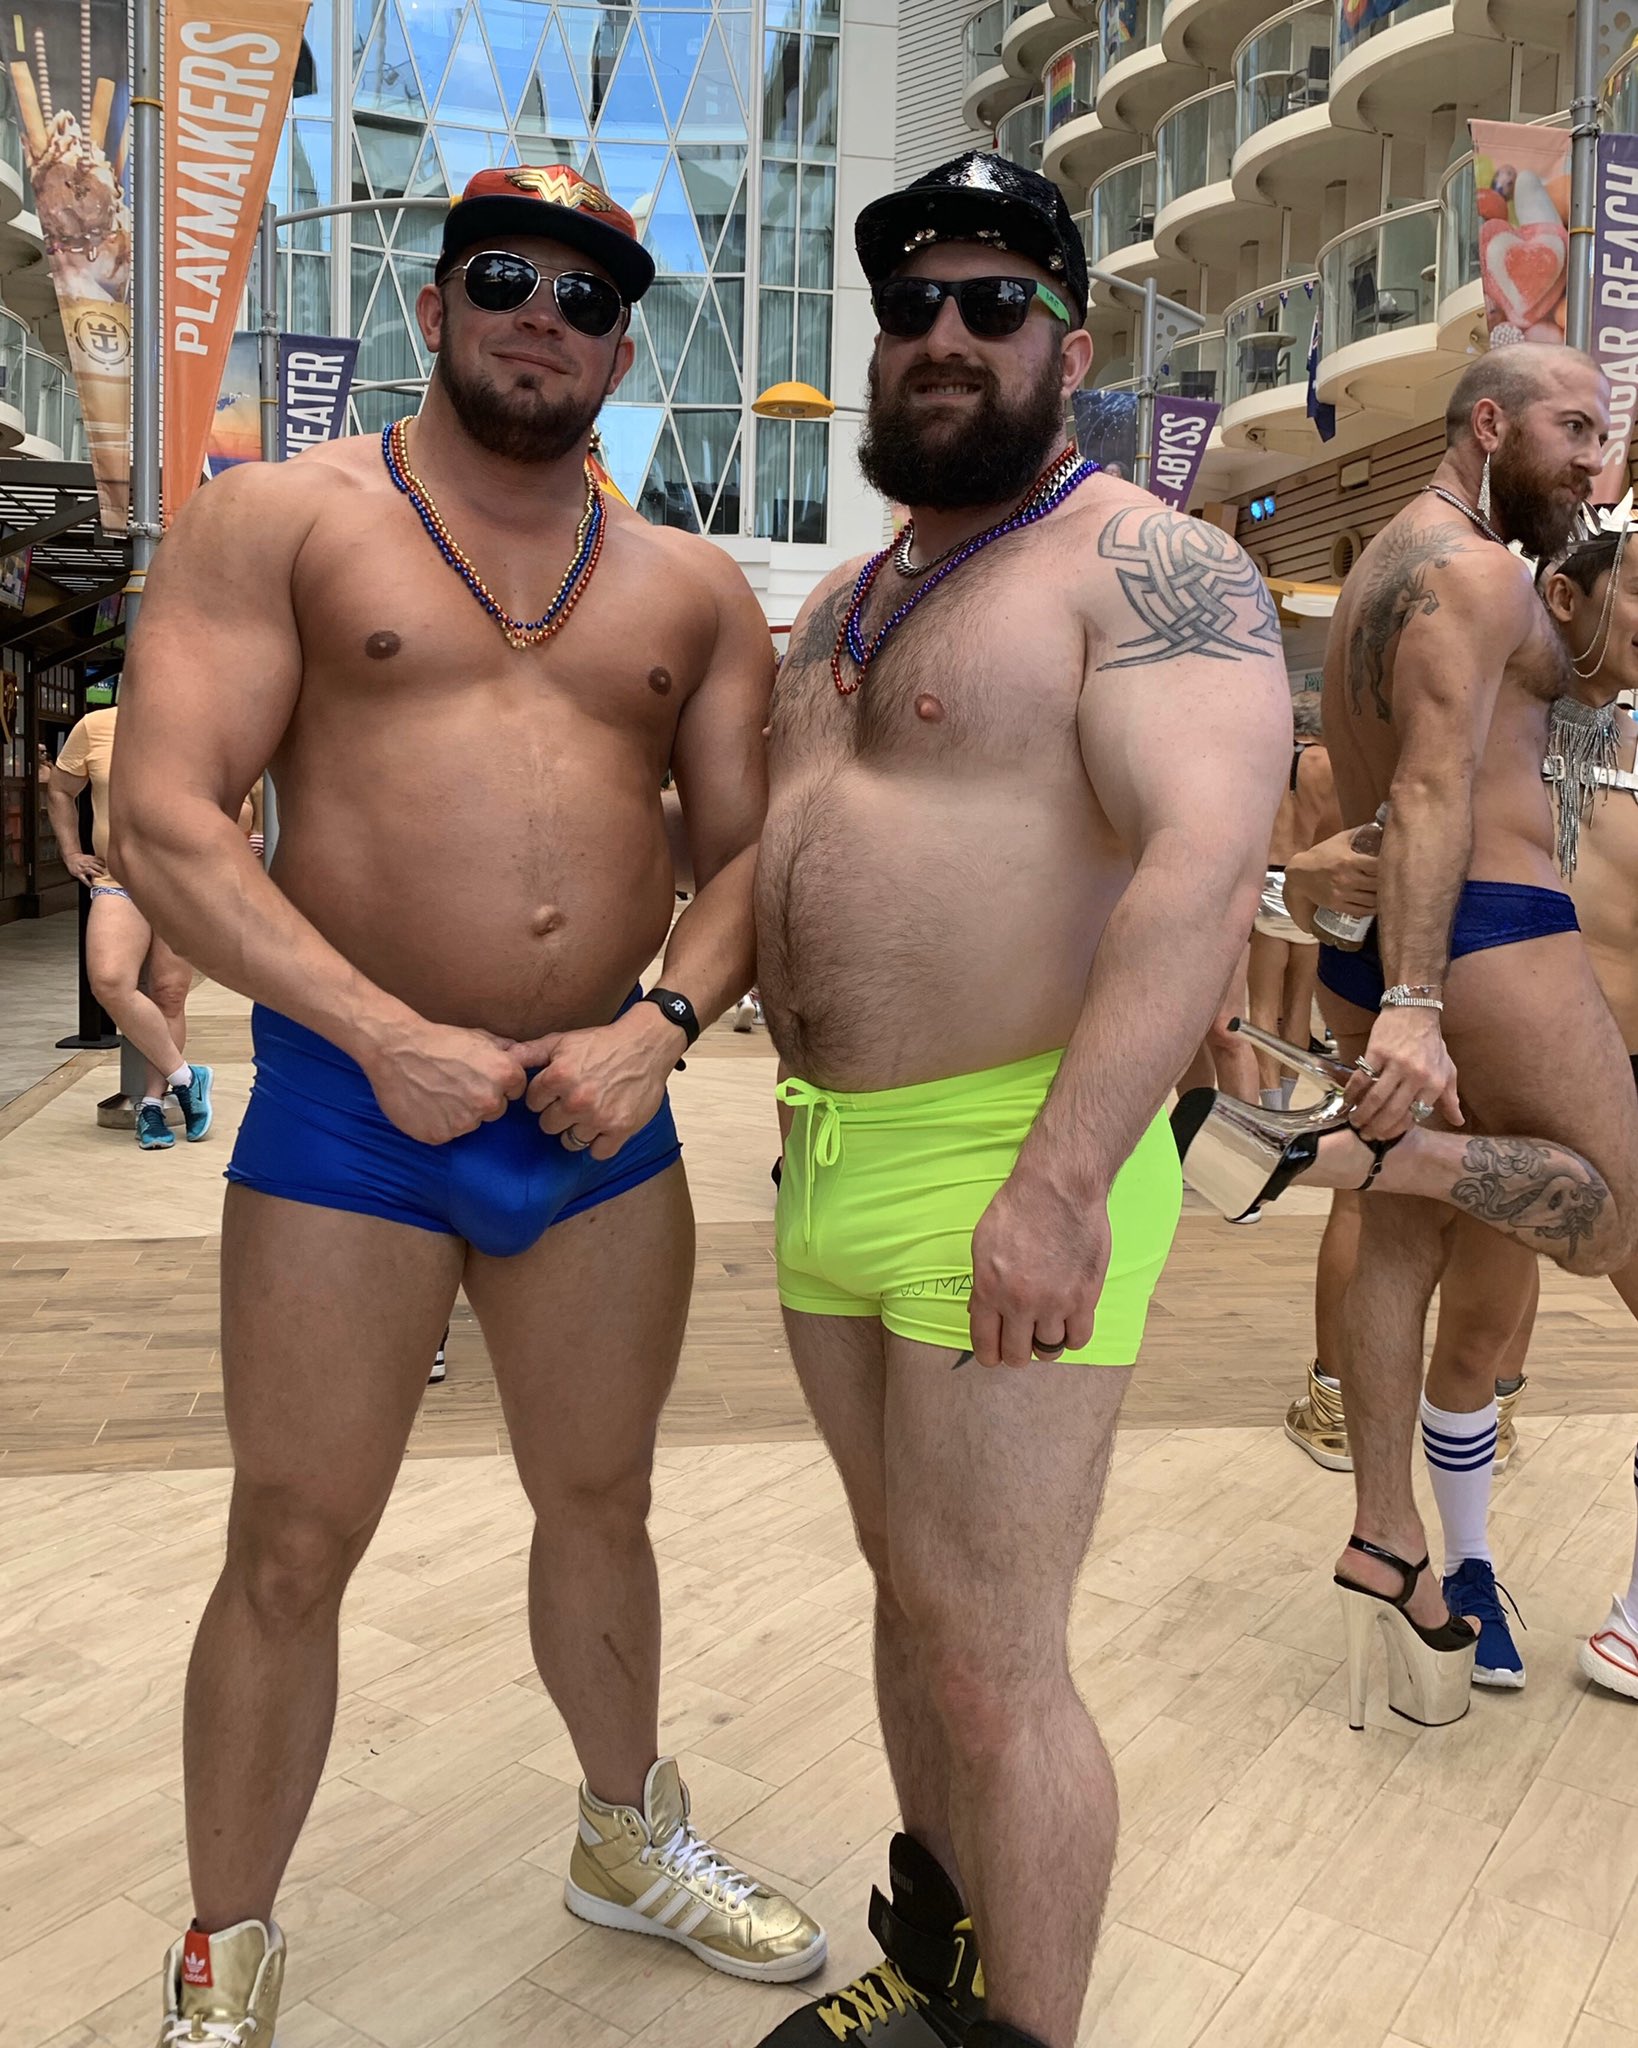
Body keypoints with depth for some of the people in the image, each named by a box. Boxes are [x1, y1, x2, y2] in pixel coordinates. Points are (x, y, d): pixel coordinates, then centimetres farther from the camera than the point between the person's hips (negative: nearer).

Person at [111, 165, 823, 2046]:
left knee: (600, 1502, 18)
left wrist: (662, 1020, -10)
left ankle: (628, 1839, 42)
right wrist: (390, 1035, -17)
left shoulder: (692, 590, 11)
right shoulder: (282, 521, 0)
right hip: (351, 1109, -3)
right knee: (294, 1549, 6)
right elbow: (163, 820, -9)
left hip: (604, 1117, 4)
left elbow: (749, 847, 9)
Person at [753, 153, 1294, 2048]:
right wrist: (799, 1108, 14)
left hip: (1010, 1169, -8)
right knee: (909, 1591, 20)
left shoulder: (1149, 571, -9)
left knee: (994, 1663, -1)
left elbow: (1203, 863, -23)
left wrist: (1061, 1183, -31)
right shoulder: (848, 600, 18)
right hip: (831, 1164, 8)